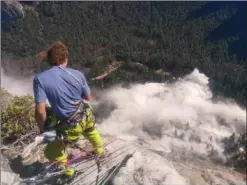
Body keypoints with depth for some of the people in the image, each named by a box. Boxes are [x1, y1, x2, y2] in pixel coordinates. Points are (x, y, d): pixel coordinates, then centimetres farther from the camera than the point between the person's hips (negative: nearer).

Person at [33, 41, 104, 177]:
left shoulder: (40, 79, -16)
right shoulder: (77, 74, -7)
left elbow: (40, 111, -20)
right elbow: (89, 98, 4)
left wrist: (42, 129, -2)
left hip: (71, 126, -4)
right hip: (87, 117, 5)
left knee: (51, 151, 23)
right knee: (91, 131, 40)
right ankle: (100, 151, 63)